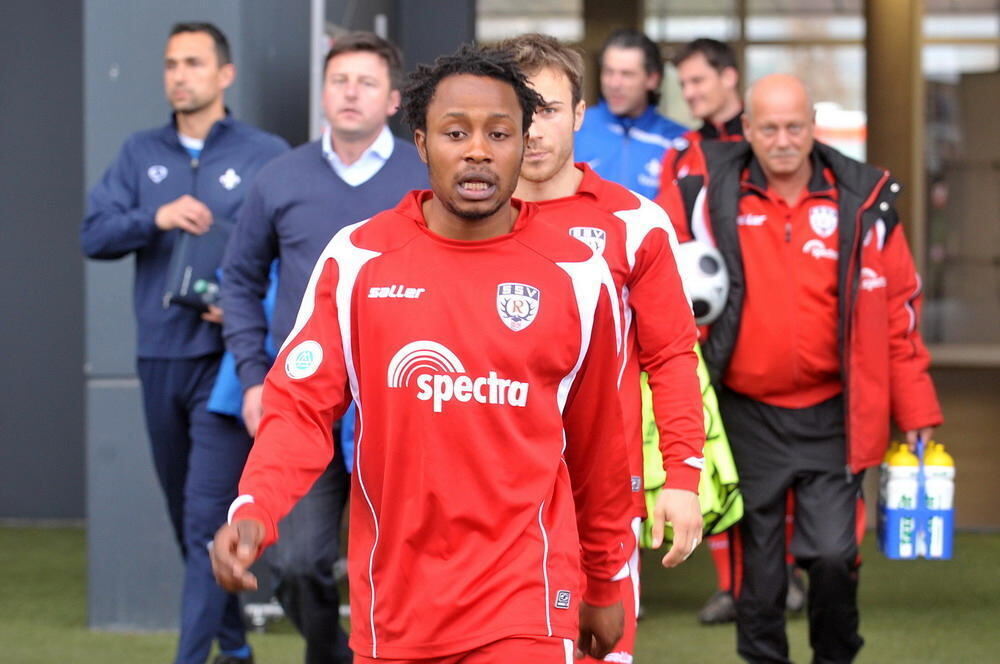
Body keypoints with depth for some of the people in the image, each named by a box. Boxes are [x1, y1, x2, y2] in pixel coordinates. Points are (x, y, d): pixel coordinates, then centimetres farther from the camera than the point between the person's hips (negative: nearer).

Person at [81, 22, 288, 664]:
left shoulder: (266, 155, -1)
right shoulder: (141, 154, 11)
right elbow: (94, 234, 2)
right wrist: (155, 217, -16)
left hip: (227, 358, -5)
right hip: (159, 358, 5)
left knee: (209, 519, -12)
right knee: (186, 517, 13)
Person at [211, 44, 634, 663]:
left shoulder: (575, 275, -2)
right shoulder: (356, 260, -2)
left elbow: (597, 445, 6)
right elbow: (302, 404, -4)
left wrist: (606, 585, 15)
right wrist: (253, 514, -22)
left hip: (524, 603, -1)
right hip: (393, 605, 1)